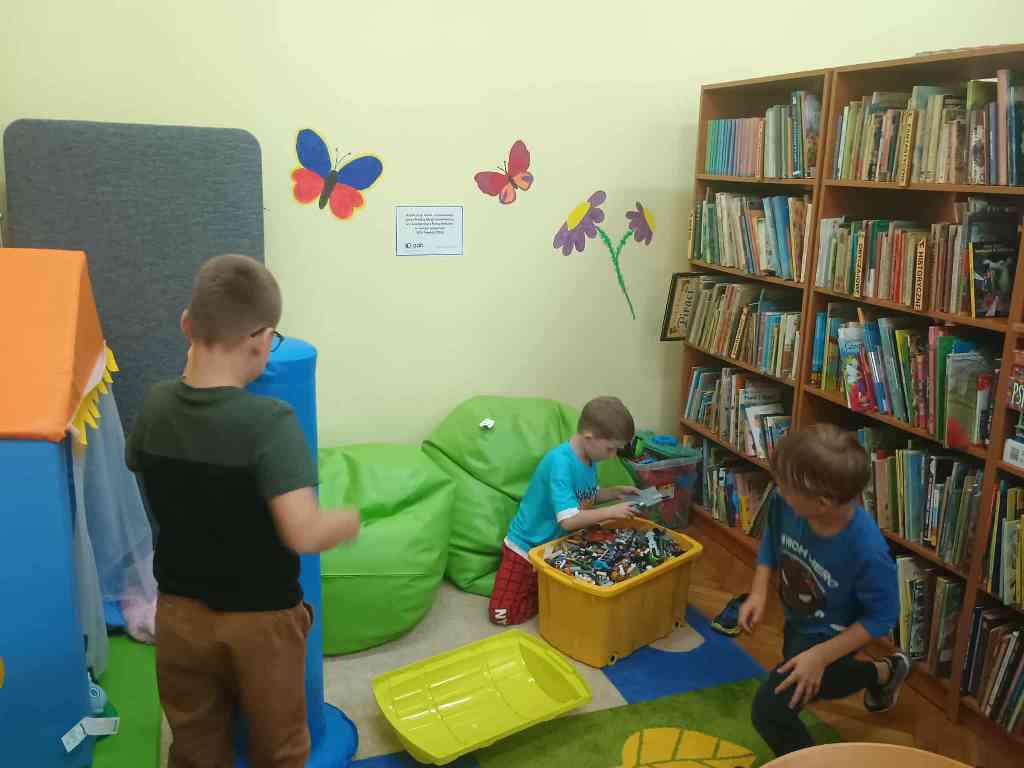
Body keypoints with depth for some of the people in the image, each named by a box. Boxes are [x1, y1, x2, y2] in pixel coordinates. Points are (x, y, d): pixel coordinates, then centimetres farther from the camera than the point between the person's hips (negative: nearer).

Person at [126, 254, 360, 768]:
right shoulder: (269, 422, -27)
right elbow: (303, 533, -33)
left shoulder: (155, 407, -9)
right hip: (261, 619, -4)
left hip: (178, 612, 5)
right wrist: (350, 520, -12)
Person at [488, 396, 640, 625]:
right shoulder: (560, 462, -32)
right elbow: (569, 520, -37)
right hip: (528, 546, -7)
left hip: (559, 545, 7)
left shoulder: (590, 458, -6)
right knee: (502, 614, -11)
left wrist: (616, 492, -1)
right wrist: (611, 512, -31)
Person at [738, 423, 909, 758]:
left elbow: (882, 616, -23)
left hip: (827, 636, -6)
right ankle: (884, 673, 52)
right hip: (796, 622, 7)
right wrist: (758, 592, -13)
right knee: (805, 686, 31)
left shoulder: (867, 551, -39)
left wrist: (820, 656, -25)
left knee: (770, 709, -13)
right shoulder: (785, 504, -27)